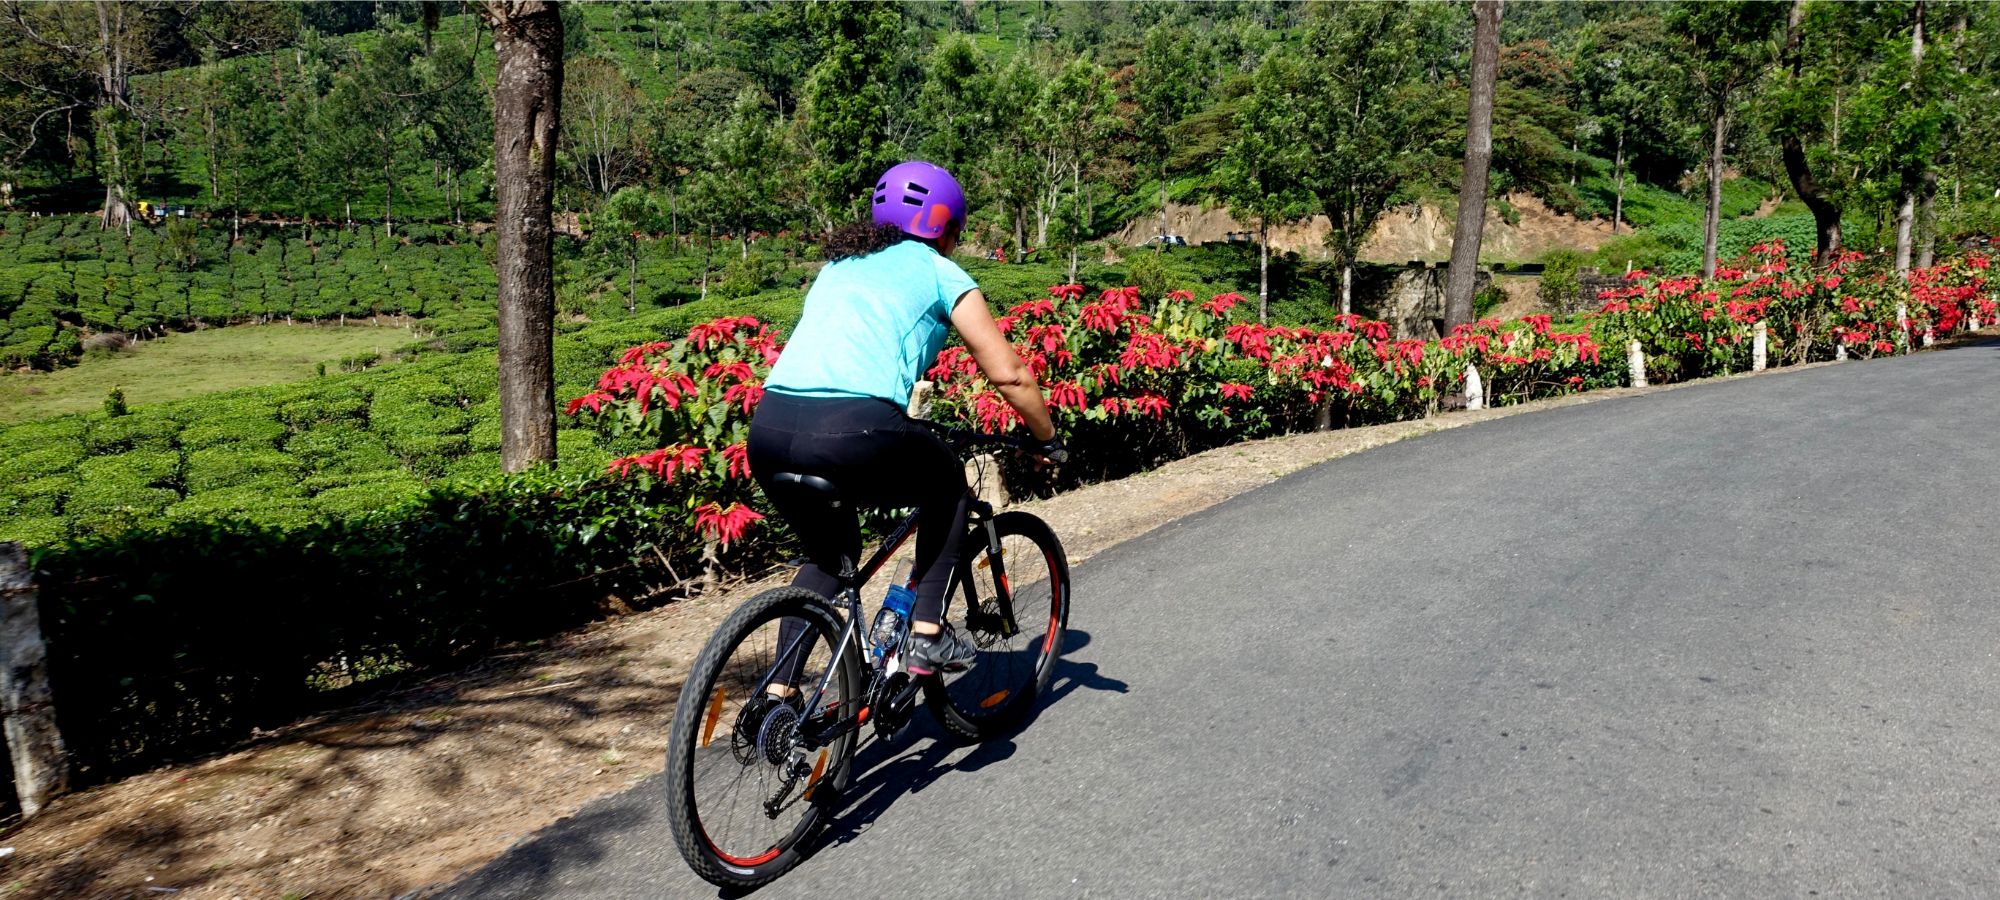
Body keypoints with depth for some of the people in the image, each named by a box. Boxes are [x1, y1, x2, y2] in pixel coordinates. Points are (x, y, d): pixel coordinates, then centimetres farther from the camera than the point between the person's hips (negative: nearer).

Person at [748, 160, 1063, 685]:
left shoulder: (839, 264, 31)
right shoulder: (939, 272, 15)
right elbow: (1008, 373, 10)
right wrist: (1048, 440, 26)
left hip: (767, 430, 6)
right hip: (853, 433, -6)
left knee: (826, 554, 30)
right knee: (946, 479, 25)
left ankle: (779, 693, 23)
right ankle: (927, 634, 19)